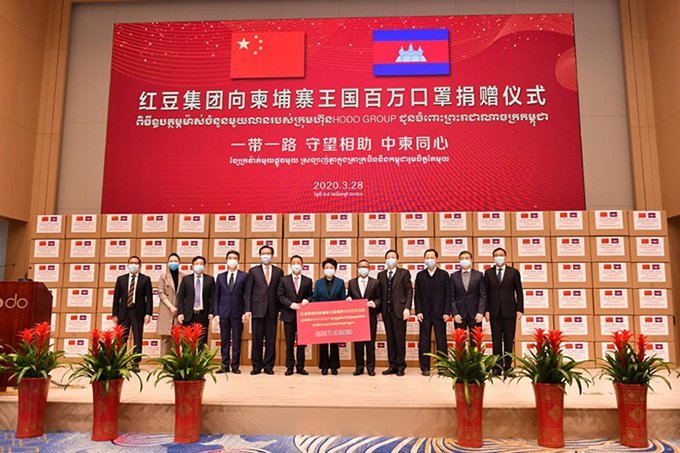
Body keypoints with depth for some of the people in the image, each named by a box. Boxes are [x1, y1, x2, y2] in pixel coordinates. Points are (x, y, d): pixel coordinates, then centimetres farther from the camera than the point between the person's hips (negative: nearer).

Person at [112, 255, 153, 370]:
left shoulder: (145, 279, 4)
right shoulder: (121, 279, 10)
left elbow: (149, 297, 0)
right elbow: (116, 297, 9)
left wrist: (148, 313, -9)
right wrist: (115, 314, 3)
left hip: (138, 313, -2)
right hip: (123, 312, 2)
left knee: (138, 339, 1)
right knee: (121, 339, 3)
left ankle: (136, 363, 8)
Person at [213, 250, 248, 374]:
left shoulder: (244, 276, 4)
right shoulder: (220, 277, 12)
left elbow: (247, 295, 1)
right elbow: (216, 296, 10)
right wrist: (215, 313, 2)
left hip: (237, 313, -2)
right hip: (223, 312, 2)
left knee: (236, 340, 2)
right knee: (224, 340, 7)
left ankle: (235, 366, 10)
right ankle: (225, 365, 15)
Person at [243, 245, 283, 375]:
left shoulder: (278, 271, 11)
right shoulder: (253, 271, 9)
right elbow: (248, 291, 5)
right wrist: (247, 310, -3)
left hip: (272, 310, 1)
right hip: (258, 309, -1)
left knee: (271, 339, 3)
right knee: (257, 339, 2)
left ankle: (268, 366, 12)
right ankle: (257, 366, 12)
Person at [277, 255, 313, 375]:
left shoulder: (308, 281, 9)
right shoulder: (284, 280, 7)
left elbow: (311, 296, 8)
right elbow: (280, 296, 0)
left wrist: (307, 300, -14)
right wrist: (290, 304, -13)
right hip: (289, 315, -1)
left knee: (302, 342, 4)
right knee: (289, 342, 4)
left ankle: (300, 367, 13)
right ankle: (290, 367, 13)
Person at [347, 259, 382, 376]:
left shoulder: (375, 283, 6)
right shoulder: (351, 283, 11)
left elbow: (379, 298, 4)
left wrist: (375, 303, -15)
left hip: (371, 317, -1)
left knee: (370, 342, 3)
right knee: (357, 343, 5)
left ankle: (370, 367, 11)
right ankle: (359, 367, 14)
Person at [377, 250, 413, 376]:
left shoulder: (404, 273, 3)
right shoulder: (381, 275, 14)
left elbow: (409, 291, -1)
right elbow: (380, 294, 12)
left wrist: (407, 308, -10)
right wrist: (379, 311, 6)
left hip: (399, 311, -4)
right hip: (386, 312, 4)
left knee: (400, 339, -2)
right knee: (390, 339, 7)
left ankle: (400, 366, 7)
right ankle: (392, 365, 15)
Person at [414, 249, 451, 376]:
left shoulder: (444, 274, 6)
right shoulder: (420, 275, 9)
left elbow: (448, 295, 2)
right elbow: (417, 295, 7)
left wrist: (447, 312, -6)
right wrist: (418, 312, -3)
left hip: (439, 313, -1)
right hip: (425, 313, 1)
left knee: (441, 341, 1)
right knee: (424, 341, 2)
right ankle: (425, 368, 9)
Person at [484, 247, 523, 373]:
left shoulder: (513, 272, 5)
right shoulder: (488, 273, 8)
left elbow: (519, 292, 5)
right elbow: (486, 293, 7)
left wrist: (519, 310, -2)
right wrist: (486, 310, -1)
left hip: (509, 311, -1)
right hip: (494, 311, 1)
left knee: (509, 341, 3)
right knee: (496, 341, 3)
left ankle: (508, 367, 10)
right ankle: (497, 367, 8)